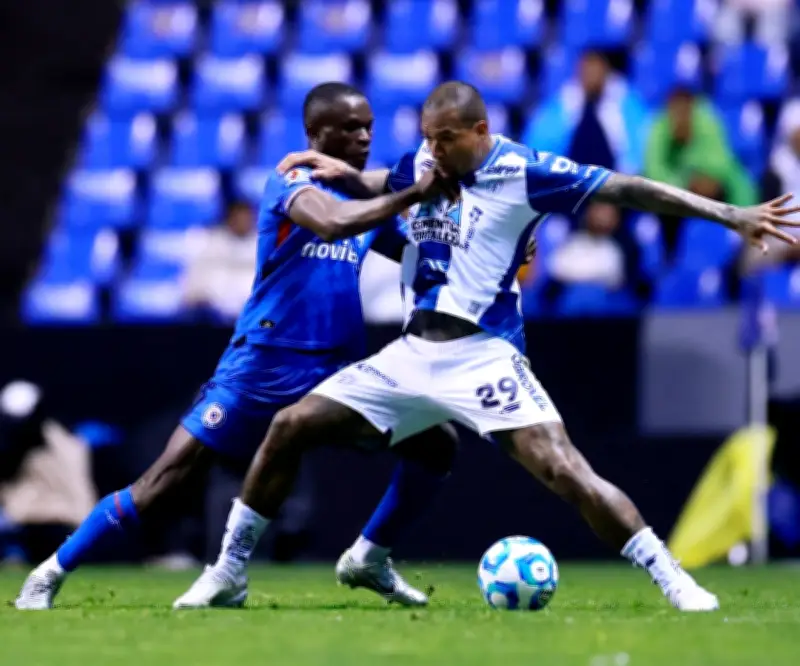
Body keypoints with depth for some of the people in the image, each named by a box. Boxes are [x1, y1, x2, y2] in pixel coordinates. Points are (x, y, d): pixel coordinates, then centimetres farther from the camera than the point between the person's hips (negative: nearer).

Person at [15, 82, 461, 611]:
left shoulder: (369, 193, 12)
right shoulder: (291, 180, -8)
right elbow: (332, 223, -29)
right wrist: (414, 194, -31)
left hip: (338, 369, 6)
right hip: (265, 366, -6)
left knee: (437, 444, -3)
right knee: (167, 478, -9)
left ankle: (369, 558, 16)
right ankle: (49, 575, 4)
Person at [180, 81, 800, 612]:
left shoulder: (522, 171, -10)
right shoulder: (420, 166, 8)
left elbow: (624, 188, -14)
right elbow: (383, 187, 33)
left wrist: (730, 214, -18)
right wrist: (341, 171, 14)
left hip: (483, 357, -6)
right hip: (412, 353, 6)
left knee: (565, 470, -23)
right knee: (289, 427, 1)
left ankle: (678, 584, -15)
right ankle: (228, 573, 14)